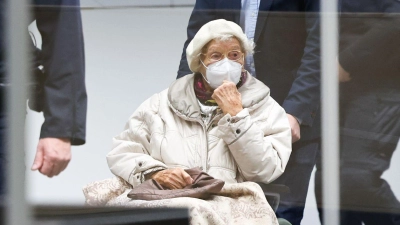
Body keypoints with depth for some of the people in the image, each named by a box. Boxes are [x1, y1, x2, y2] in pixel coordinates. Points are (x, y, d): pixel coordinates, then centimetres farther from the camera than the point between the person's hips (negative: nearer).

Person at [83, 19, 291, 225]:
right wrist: (155, 172, -5)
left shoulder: (266, 109, 17)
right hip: (159, 197, 2)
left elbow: (264, 171, 3)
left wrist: (236, 116, 0)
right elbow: (122, 152, 14)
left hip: (225, 204, -2)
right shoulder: (165, 103, 21)